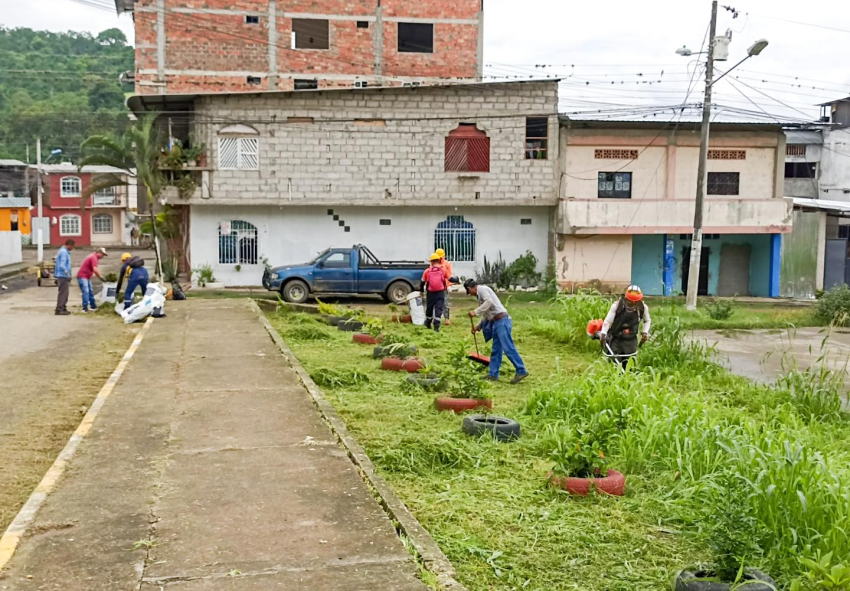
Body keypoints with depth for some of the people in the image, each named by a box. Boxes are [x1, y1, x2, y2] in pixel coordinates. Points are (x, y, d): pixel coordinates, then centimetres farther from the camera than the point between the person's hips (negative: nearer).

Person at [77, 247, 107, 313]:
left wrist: (99, 277, 13)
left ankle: (93, 306, 24)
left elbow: (95, 270, 19)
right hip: (82, 277, -11)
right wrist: (101, 277, -18)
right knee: (86, 291, -15)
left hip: (87, 277, 11)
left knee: (90, 291, 15)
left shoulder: (94, 257, 15)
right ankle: (85, 308, -19)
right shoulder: (94, 257, -18)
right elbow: (95, 270, -27)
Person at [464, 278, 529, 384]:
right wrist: (478, 327, 30)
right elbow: (487, 314, 30)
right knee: (496, 350, 11)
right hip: (496, 322, 10)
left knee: (508, 348, -11)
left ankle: (521, 371, -10)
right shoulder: (480, 294, 24)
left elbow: (489, 302, -23)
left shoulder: (482, 289, -4)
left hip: (501, 320, -10)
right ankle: (493, 374, 14)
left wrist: (475, 312, -18)